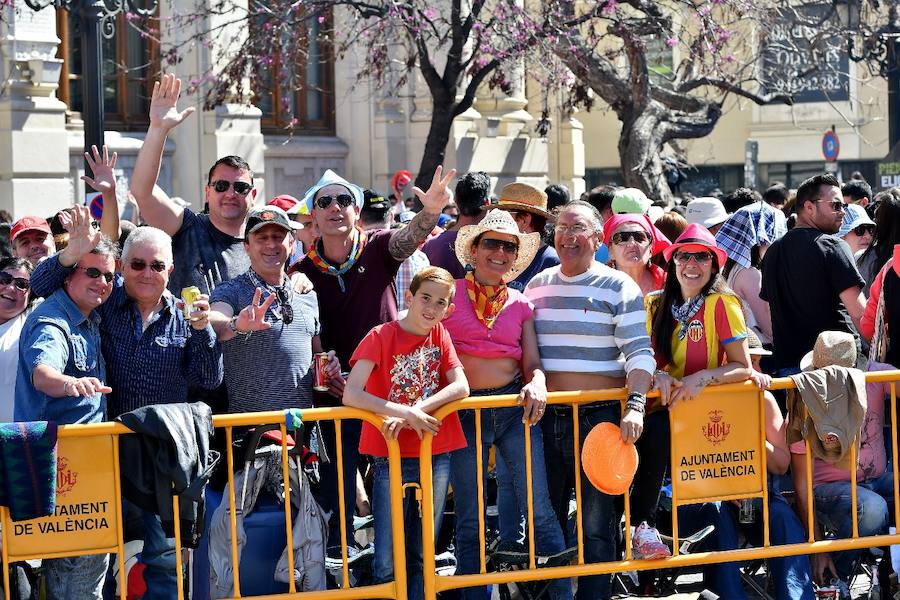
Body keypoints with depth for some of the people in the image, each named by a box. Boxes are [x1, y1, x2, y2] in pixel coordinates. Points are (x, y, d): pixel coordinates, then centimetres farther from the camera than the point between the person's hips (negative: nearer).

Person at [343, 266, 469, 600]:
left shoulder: (440, 335, 7)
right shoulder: (381, 337, -6)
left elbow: (461, 387, -7)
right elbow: (351, 394, -17)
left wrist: (414, 412, -19)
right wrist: (404, 412, -25)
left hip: (436, 457, 4)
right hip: (392, 459, -4)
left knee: (421, 559, 11)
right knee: (388, 564, -4)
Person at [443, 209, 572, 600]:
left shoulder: (521, 305, 9)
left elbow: (531, 362, 5)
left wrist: (537, 383, -18)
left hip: (514, 406, 1)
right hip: (463, 411, -1)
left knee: (539, 511, -4)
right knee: (469, 521, 7)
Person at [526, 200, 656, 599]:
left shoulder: (619, 287, -3)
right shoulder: (536, 286, 12)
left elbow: (639, 353, -10)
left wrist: (635, 406, -21)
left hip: (599, 418, -4)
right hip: (545, 417, 4)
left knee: (597, 525, -2)